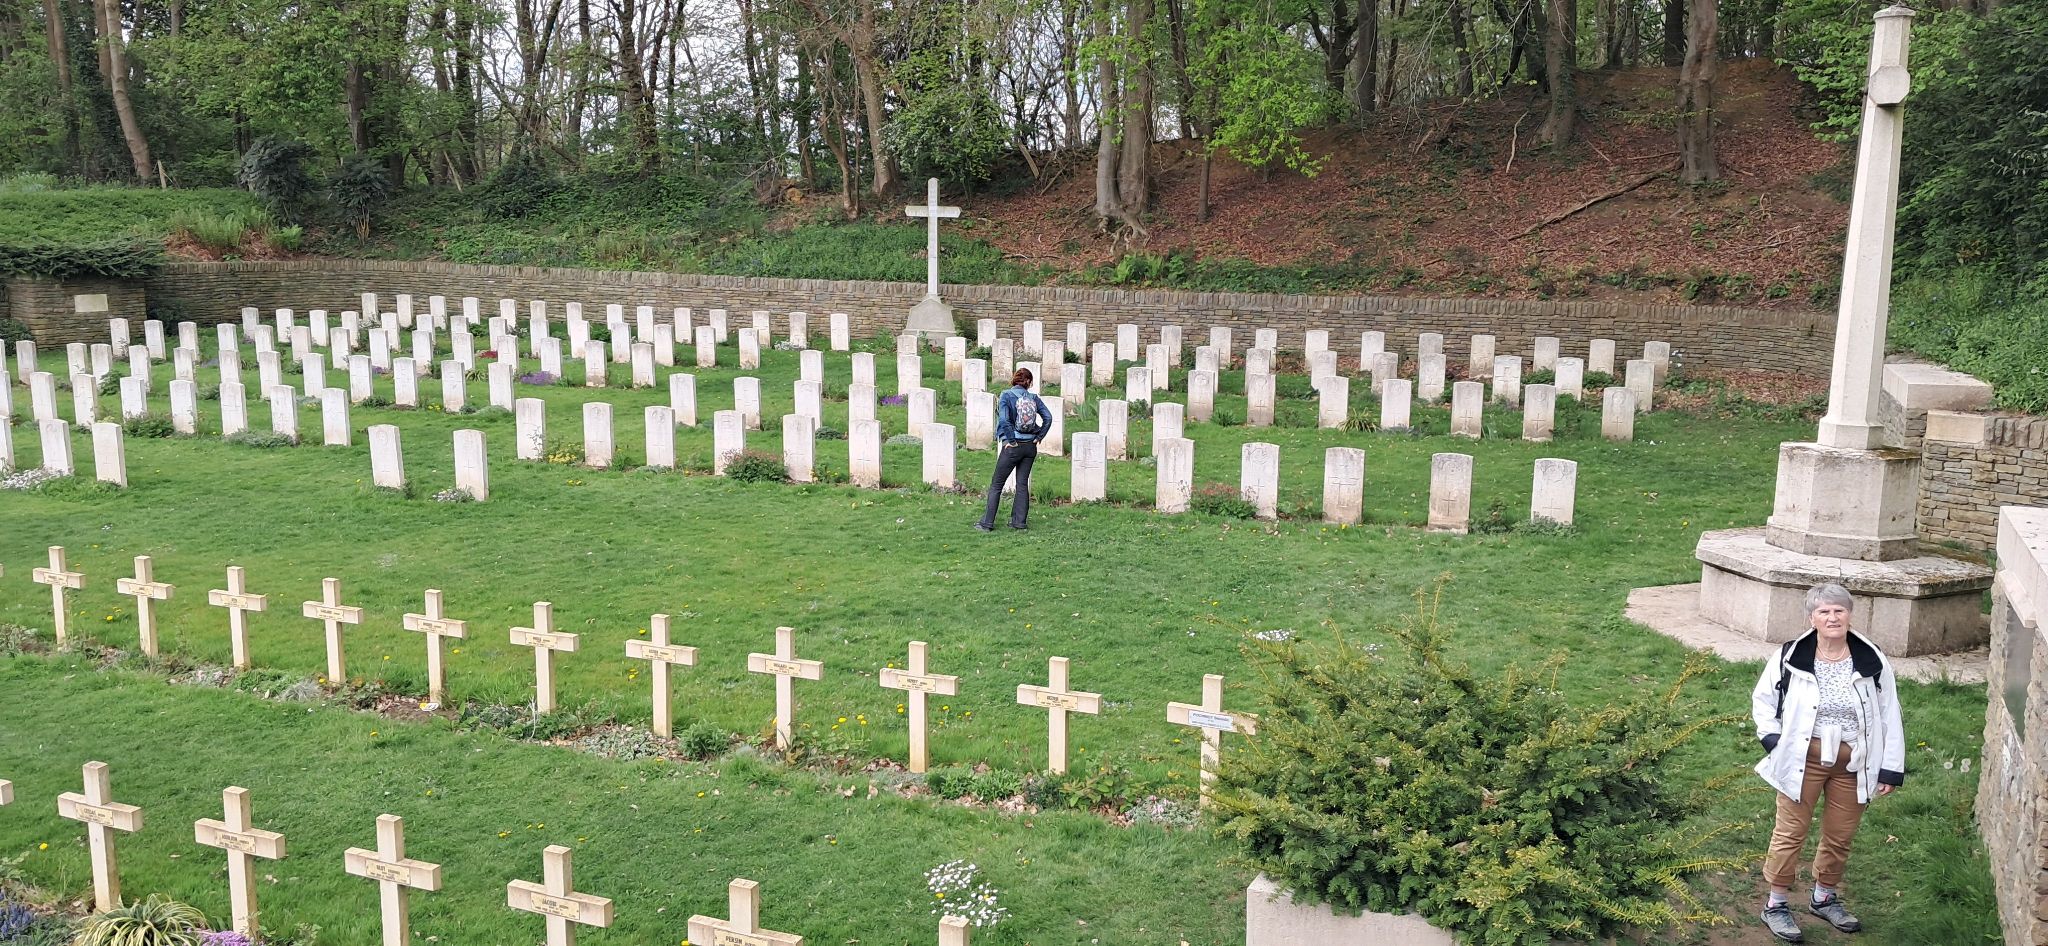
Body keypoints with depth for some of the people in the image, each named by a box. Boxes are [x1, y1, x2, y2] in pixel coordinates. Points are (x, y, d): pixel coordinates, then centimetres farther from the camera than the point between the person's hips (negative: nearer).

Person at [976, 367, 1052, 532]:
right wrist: (1039, 437, 4)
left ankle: (987, 523, 3)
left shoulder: (1006, 396, -9)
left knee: (996, 484, 4)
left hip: (1012, 446, -4)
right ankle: (1019, 521, 13)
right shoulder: (1033, 398, 3)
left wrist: (1010, 440, -12)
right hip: (1030, 446, 4)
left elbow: (1003, 420, -21)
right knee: (1023, 484, 12)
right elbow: (1048, 417, -2)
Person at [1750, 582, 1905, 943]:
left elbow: (1890, 717, 0)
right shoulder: (1789, 658, -11)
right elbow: (1762, 699, 4)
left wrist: (1891, 769, -1)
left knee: (1840, 837, 16)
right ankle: (1776, 904, 17)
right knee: (1790, 833, 4)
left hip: (1853, 765, 2)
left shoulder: (1873, 662, -7)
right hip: (1802, 761, -2)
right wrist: (1774, 740, -6)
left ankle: (1825, 897, 37)